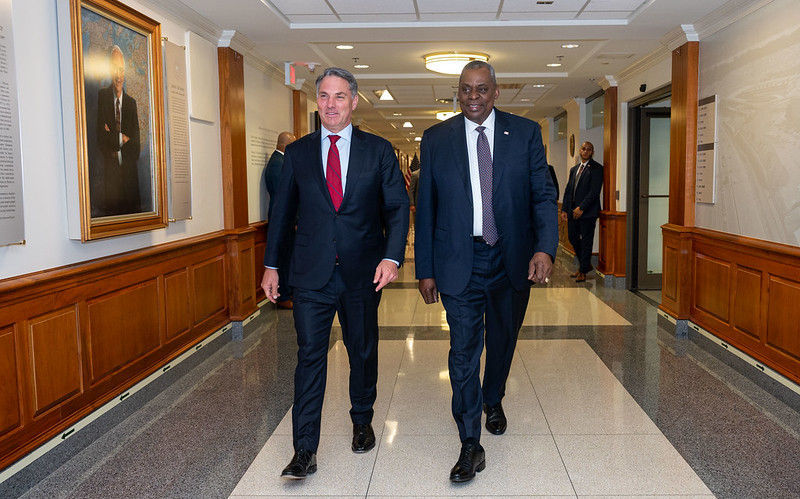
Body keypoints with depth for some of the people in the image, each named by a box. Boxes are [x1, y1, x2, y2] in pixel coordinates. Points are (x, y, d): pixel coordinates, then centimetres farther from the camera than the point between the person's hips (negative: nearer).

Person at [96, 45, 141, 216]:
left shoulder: (131, 102, 14)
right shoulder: (102, 96, 3)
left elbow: (135, 136, 9)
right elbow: (99, 133, -5)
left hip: (129, 165, 3)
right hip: (110, 166, -3)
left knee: (131, 205, 2)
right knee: (110, 207, -6)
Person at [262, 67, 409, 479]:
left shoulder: (378, 150, 3)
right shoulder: (297, 152, 6)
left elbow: (398, 207, 1)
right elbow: (282, 211, 10)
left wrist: (392, 257, -13)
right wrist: (271, 265, 8)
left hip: (362, 273, 0)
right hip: (311, 274, 0)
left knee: (363, 352, 14)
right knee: (310, 355, -2)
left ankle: (362, 422, 38)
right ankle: (304, 451, 5)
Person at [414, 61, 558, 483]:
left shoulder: (525, 133, 1)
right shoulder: (436, 139, 1)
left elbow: (543, 194, -1)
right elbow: (425, 207, 2)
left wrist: (544, 247, -18)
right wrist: (425, 269, -1)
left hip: (512, 259, 2)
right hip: (459, 261, -1)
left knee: (503, 339, 19)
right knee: (463, 349, -3)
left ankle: (493, 400, 48)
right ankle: (470, 445, 7)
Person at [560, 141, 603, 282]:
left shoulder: (596, 168, -5)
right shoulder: (574, 169, 17)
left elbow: (594, 191, -13)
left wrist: (581, 208, -17)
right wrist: (564, 209, 8)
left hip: (587, 212, -7)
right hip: (572, 211, 7)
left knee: (586, 241, 0)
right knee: (573, 238, 11)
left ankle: (583, 271, 8)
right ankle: (585, 264, 28)